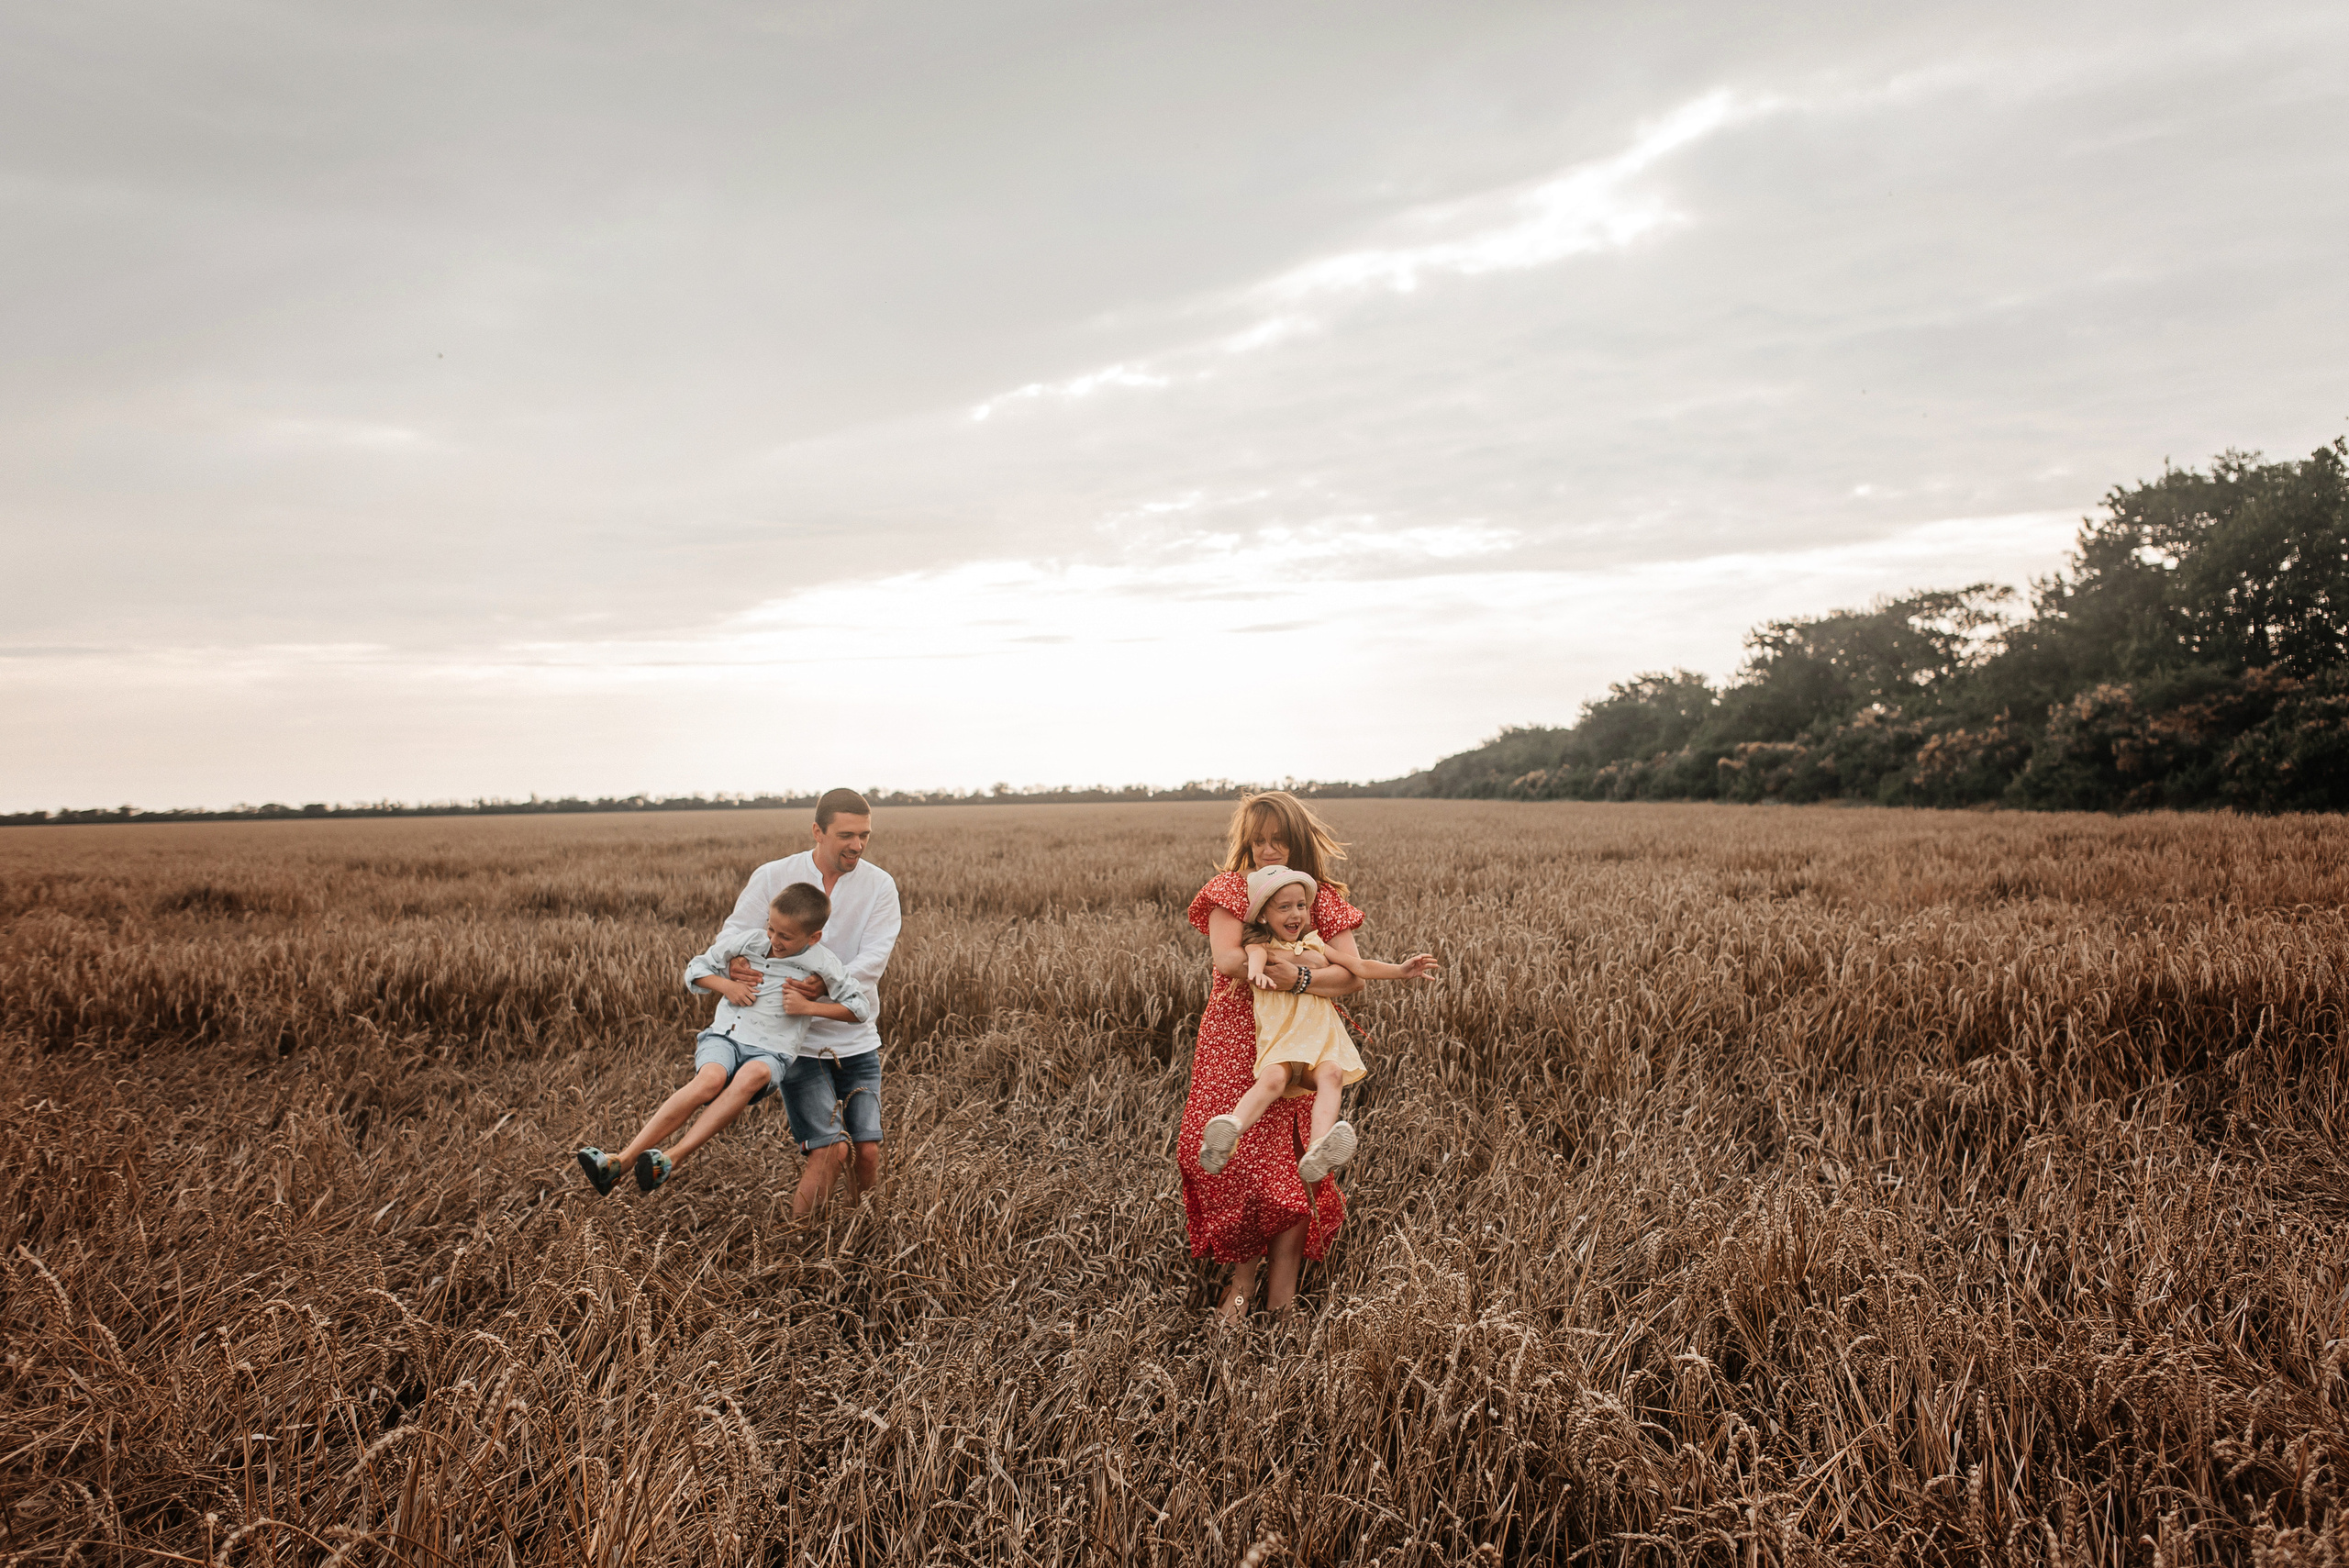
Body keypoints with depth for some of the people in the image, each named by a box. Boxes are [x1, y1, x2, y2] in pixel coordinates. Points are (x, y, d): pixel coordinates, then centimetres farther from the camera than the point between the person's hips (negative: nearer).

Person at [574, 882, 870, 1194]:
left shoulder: (823, 965, -2)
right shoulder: (747, 942, 6)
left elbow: (861, 1008, 2)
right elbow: (696, 969, 18)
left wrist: (809, 1007, -8)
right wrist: (726, 986, -2)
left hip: (771, 1052, -1)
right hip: (724, 1036, 1)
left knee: (752, 1075, -39)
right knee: (711, 1079, -34)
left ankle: (673, 1158, -43)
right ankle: (624, 1160, -40)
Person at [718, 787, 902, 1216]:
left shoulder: (880, 886, -2)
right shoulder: (772, 877, -4)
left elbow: (873, 960, -12)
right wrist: (735, 963, -28)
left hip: (857, 1039, 2)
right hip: (795, 1040, -2)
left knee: (868, 1151, -4)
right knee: (830, 1150, -15)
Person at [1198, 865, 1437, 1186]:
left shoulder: (1314, 945, 21)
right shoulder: (1260, 943, 6)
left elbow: (1359, 967, 21)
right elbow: (1255, 954, -20)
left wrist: (1400, 970, 9)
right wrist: (1257, 971, -45)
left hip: (1320, 1038, 3)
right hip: (1278, 1039, -3)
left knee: (1331, 1074, -29)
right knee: (1272, 1079, -33)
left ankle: (1317, 1154, -49)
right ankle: (1226, 1136, -52)